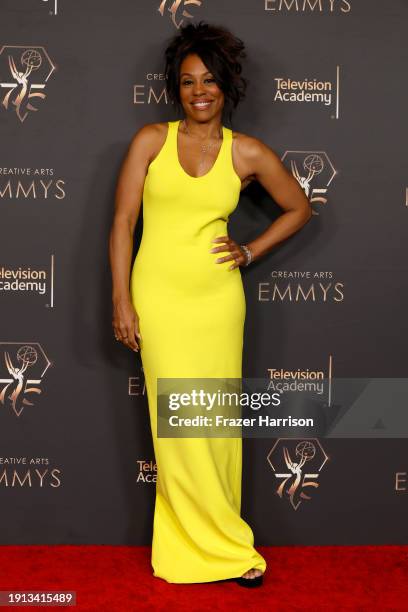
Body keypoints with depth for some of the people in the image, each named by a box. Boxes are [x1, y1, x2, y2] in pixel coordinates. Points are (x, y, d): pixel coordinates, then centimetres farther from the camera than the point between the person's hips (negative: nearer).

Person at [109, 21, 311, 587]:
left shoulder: (248, 153, 3)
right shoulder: (151, 140, 1)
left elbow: (299, 209, 16)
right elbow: (123, 222, -1)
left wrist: (251, 252, 4)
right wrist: (121, 301, -6)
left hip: (217, 297, 1)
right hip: (159, 296, -1)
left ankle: (209, 535, 24)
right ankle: (227, 546, 14)